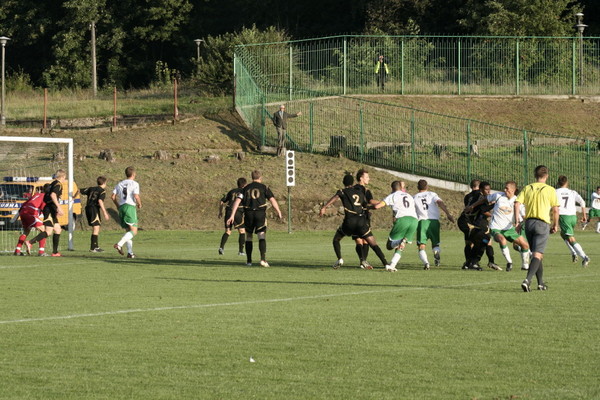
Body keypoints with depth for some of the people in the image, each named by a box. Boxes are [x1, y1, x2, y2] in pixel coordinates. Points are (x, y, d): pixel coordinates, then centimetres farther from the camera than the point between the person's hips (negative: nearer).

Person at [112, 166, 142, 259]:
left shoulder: (120, 184, 14)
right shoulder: (134, 184, -3)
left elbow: (113, 196, 8)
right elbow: (136, 196, -15)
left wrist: (118, 205, 21)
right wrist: (139, 204, 3)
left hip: (121, 207, 6)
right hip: (130, 207, -6)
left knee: (128, 230, 13)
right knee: (134, 231, -6)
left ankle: (130, 252, 8)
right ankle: (119, 244, -25)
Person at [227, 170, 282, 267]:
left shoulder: (246, 188, 12)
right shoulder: (264, 187, 6)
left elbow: (237, 201, 3)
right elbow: (272, 200, -2)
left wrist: (232, 215, 0)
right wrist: (278, 212, 10)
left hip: (248, 214, 2)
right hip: (260, 213, -2)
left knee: (248, 236, 16)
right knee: (262, 236, -6)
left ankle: (249, 261, 16)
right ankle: (263, 259, -23)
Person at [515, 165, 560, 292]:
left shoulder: (527, 188, 7)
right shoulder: (550, 190, -2)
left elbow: (517, 204, -3)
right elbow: (555, 210, -7)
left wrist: (517, 222, 1)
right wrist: (555, 225, 5)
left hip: (528, 223, 4)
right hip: (543, 223, -4)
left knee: (537, 254, 18)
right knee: (537, 255, -7)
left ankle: (541, 283, 24)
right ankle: (528, 280, -26)